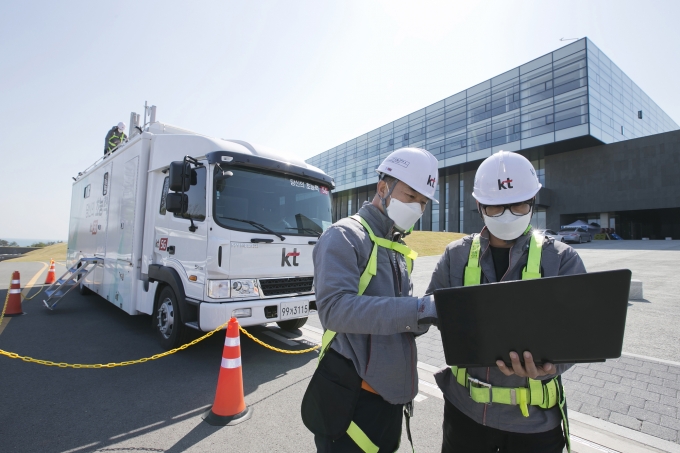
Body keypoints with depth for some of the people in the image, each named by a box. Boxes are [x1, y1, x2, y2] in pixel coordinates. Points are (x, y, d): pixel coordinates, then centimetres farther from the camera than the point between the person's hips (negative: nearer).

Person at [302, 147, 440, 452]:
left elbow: (398, 317, 11)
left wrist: (428, 317, -10)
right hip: (351, 399, -8)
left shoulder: (399, 249, 11)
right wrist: (418, 309, -30)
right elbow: (335, 308, -28)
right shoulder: (345, 236, -15)